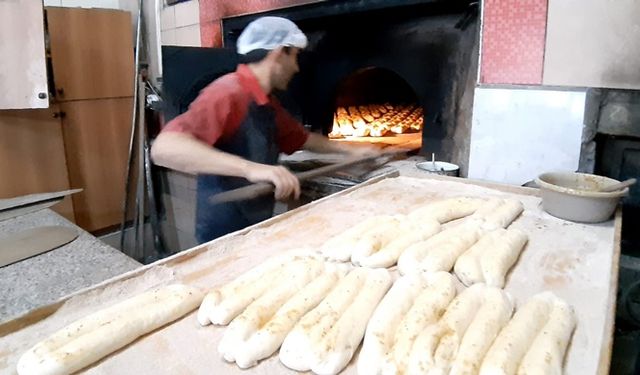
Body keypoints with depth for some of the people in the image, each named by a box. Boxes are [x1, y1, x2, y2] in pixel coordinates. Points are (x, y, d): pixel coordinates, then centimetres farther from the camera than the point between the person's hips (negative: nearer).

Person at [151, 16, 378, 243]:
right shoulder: (228, 93, -21)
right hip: (226, 236, -9)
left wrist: (351, 150, 23)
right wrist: (250, 168, -43)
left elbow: (301, 138, 25)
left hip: (256, 229, 9)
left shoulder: (266, 102, 9)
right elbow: (163, 148, -35)